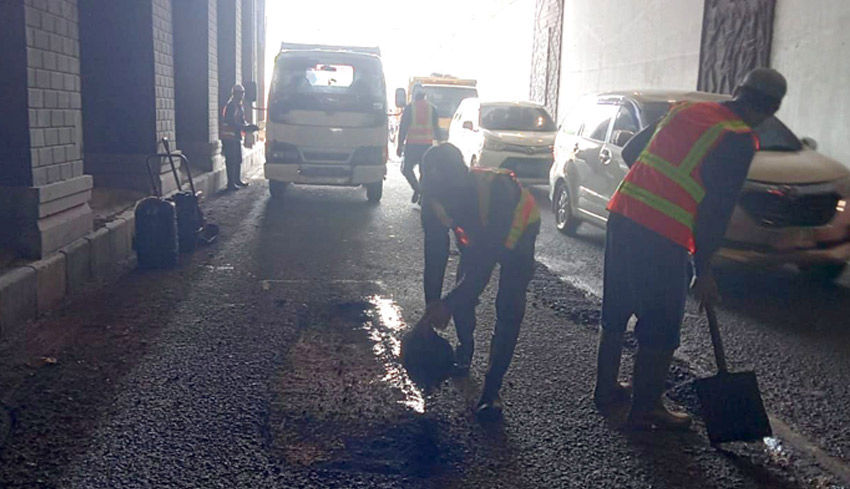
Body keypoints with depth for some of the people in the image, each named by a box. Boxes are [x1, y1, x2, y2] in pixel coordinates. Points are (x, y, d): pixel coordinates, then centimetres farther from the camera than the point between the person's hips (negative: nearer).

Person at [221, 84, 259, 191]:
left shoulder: (239, 106, 15)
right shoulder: (230, 106, -15)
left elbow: (241, 121, 19)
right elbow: (230, 122, -23)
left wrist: (248, 126, 0)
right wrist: (245, 127, -22)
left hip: (236, 136, 10)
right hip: (228, 136, -10)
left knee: (238, 159, 14)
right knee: (231, 160, -8)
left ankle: (237, 180, 25)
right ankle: (231, 183, -6)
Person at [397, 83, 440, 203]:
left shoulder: (409, 108, -3)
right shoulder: (432, 108, 7)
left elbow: (403, 128, -5)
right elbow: (436, 129, 9)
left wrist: (400, 145, -1)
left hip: (412, 145, -3)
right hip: (427, 144, 3)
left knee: (406, 168, 9)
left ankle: (417, 189, -11)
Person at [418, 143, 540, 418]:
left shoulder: (496, 188, -44)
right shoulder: (434, 199, -27)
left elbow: (489, 255, -42)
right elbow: (435, 254, -20)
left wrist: (449, 304, -45)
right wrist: (432, 306, -25)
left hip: (518, 232, -4)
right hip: (476, 236, 5)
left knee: (508, 309, -13)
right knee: (463, 298, 2)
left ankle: (492, 389, -6)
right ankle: (465, 349, 34)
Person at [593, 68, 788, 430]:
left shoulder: (686, 108, 13)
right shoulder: (741, 140, -6)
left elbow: (630, 151, 19)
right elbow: (717, 211, -8)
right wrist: (704, 271, 0)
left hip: (622, 214, 7)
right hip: (662, 237, -7)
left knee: (616, 311, 19)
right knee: (660, 328, 8)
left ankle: (606, 390, 34)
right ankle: (645, 410, 20)